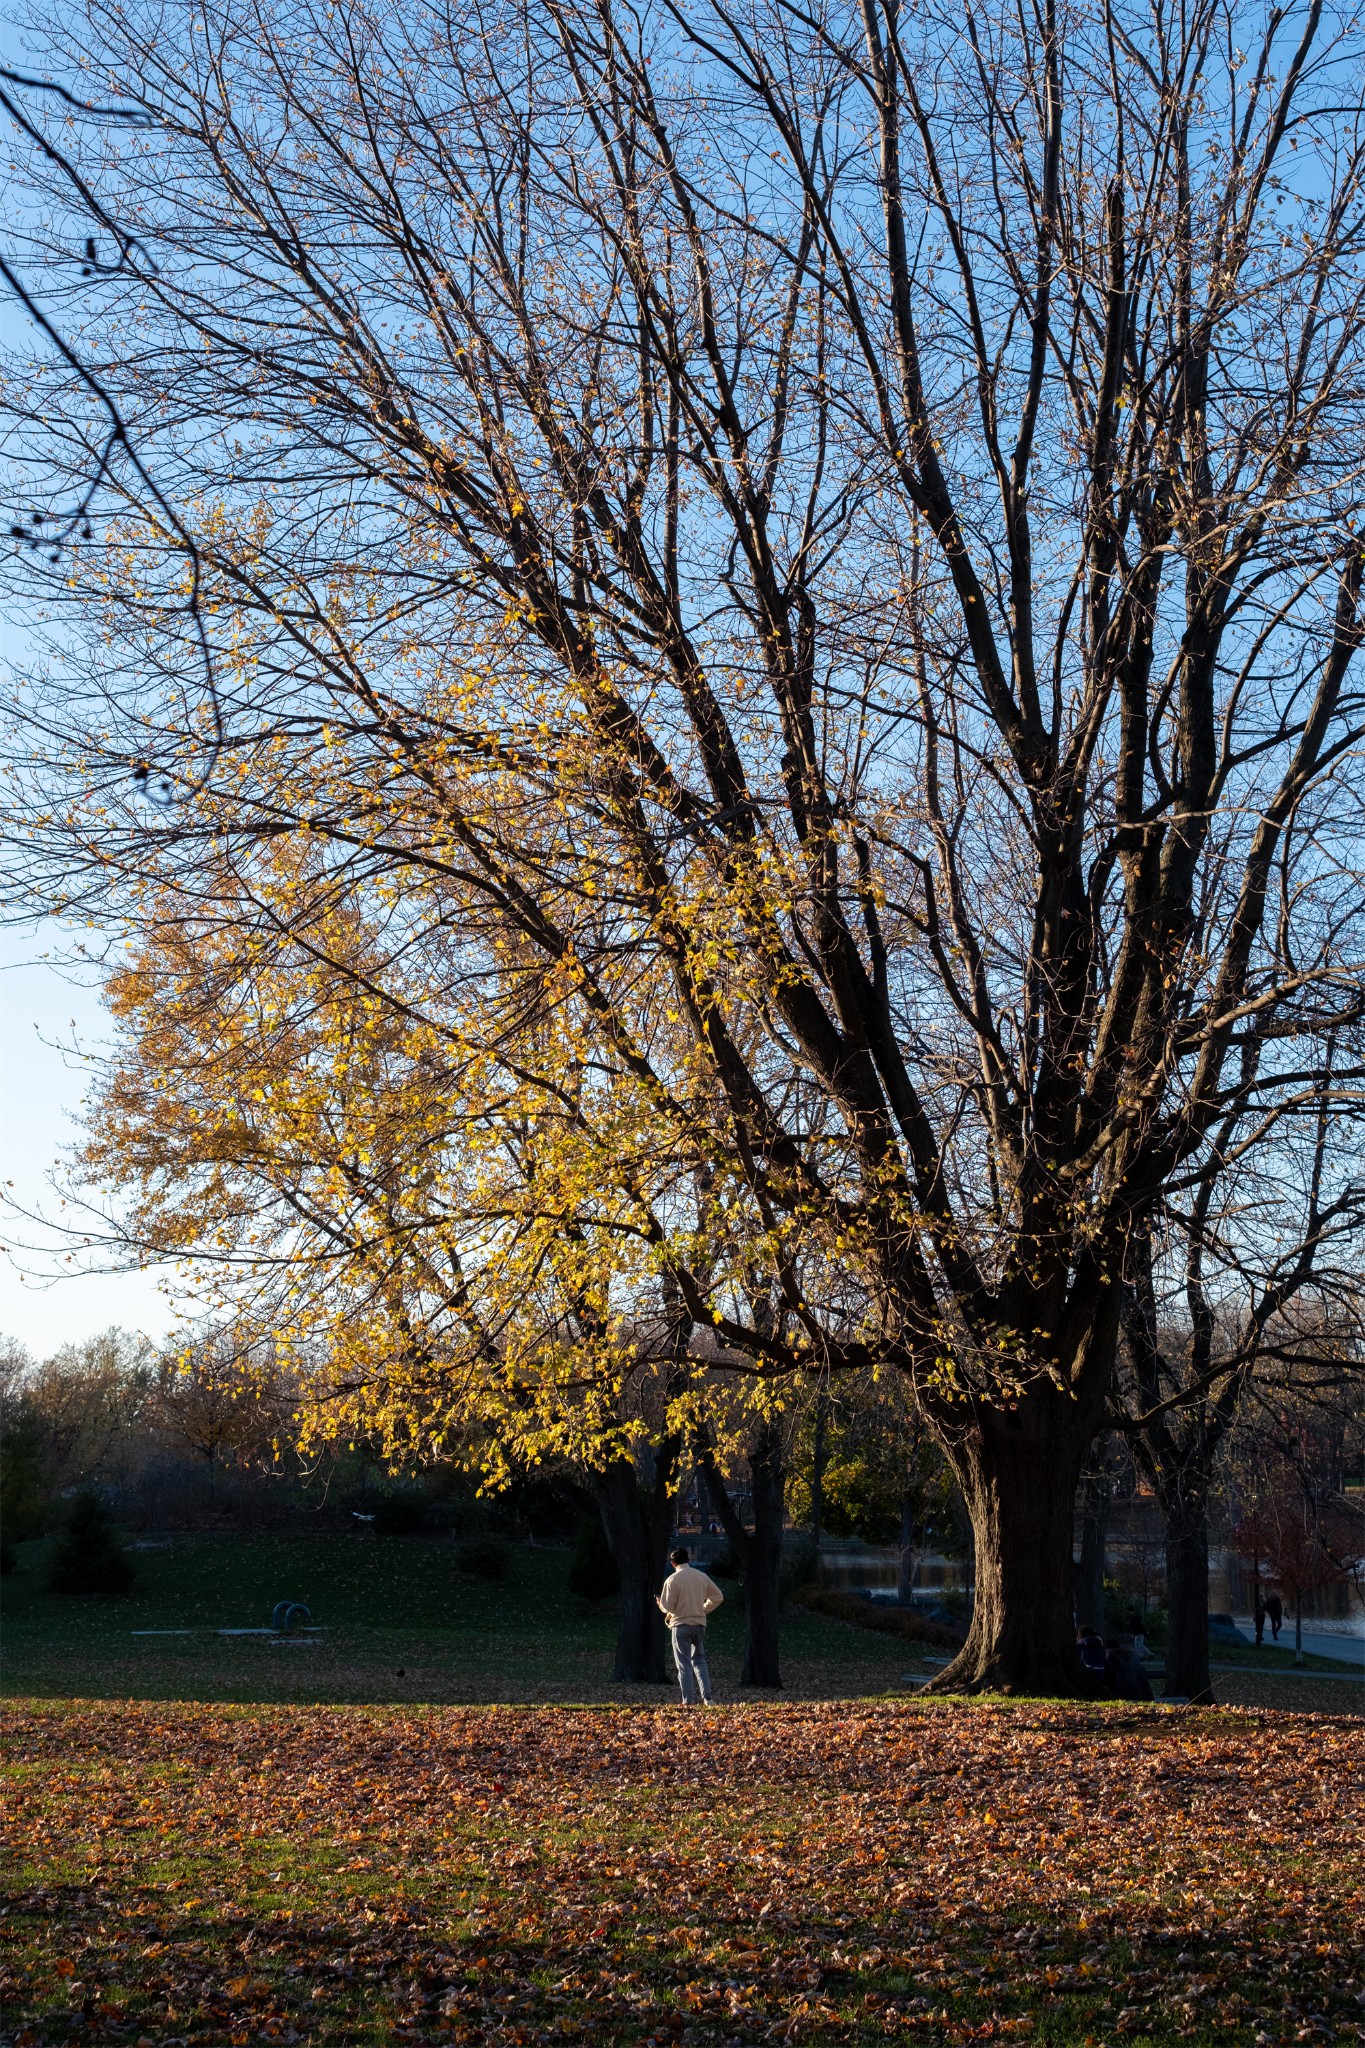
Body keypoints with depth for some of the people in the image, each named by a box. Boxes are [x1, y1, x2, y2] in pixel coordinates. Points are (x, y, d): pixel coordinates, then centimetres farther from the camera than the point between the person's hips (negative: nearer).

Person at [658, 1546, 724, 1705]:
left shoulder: (672, 1579, -10)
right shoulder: (702, 1577, 4)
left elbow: (667, 1606, -11)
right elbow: (718, 1596, 8)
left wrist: (660, 1604, 11)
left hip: (681, 1624, -4)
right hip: (700, 1624, 4)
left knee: (684, 1663, 3)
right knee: (699, 1660, 15)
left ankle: (689, 1700, 0)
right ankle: (707, 1697, 5)